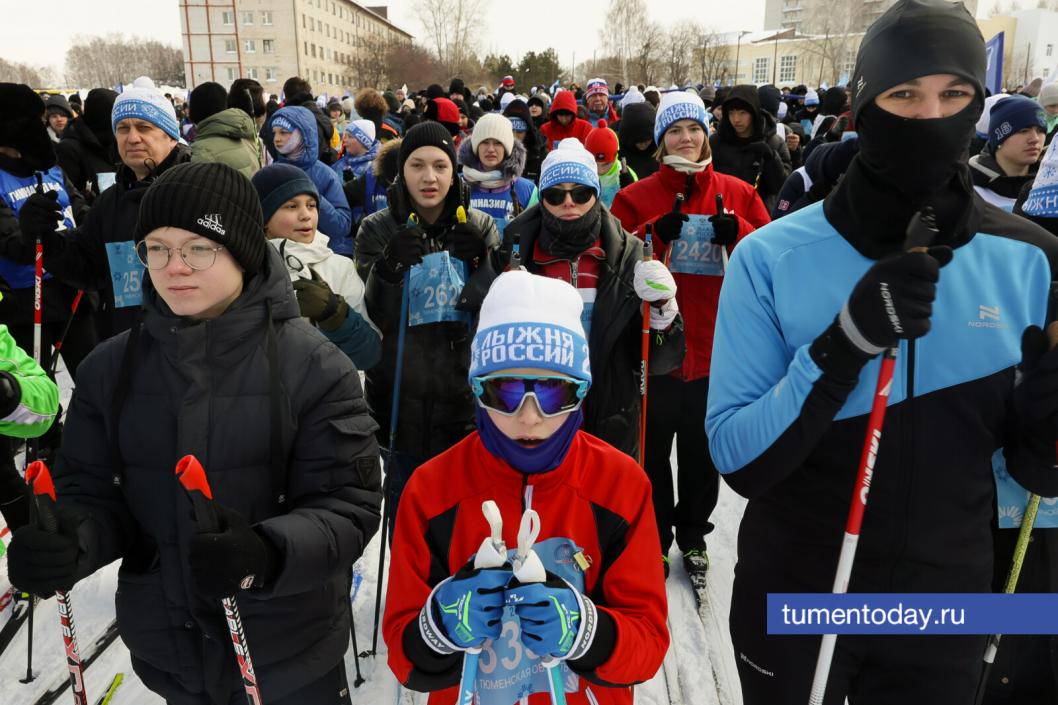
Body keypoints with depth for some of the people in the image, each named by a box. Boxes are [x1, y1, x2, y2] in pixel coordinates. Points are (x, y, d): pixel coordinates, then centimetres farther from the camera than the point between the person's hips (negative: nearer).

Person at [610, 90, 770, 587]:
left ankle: (693, 536, 36)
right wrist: (655, 235, -20)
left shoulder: (738, 194, 5)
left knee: (702, 448, 16)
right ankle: (654, 538, 30)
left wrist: (737, 233, -15)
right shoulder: (636, 197, 0)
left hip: (715, 345, 2)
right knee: (654, 448, 10)